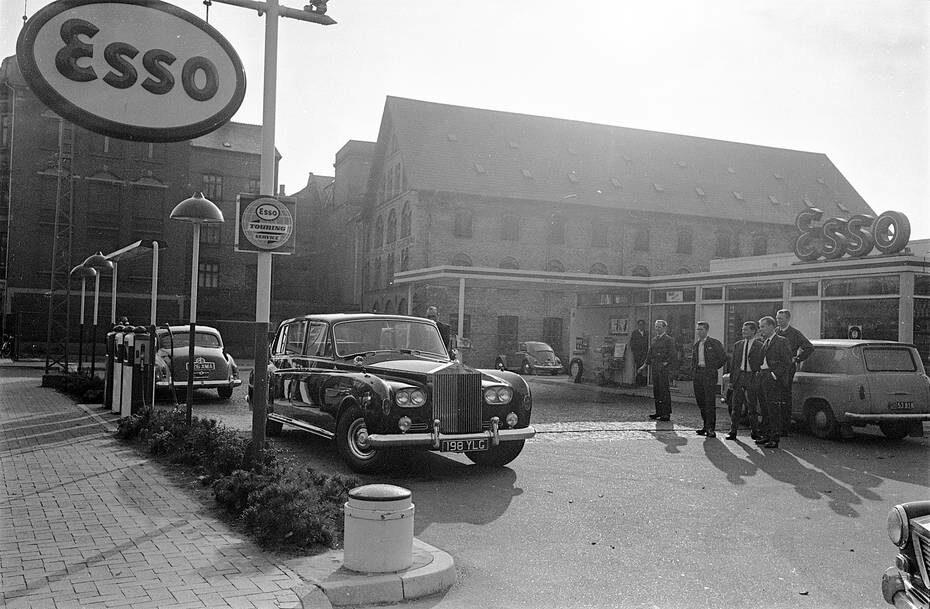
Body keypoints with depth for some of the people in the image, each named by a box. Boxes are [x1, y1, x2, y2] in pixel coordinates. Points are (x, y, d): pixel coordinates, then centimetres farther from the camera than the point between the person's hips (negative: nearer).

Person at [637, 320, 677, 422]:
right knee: (656, 390, 10)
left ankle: (667, 414, -3)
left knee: (664, 390, -7)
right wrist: (645, 365, 18)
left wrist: (666, 363, -17)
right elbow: (650, 353, 21)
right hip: (655, 368, 7)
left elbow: (672, 354, -10)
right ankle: (659, 412, 19)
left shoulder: (669, 340, -5)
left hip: (664, 368, -7)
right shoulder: (654, 340, 16)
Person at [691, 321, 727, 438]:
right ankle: (706, 426, 17)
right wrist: (693, 372, 11)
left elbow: (723, 358, 0)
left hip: (709, 375, -6)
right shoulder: (695, 345, 17)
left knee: (710, 402, -9)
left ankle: (710, 428, -7)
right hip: (697, 375, 6)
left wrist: (713, 367, -2)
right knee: (700, 401, 7)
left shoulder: (714, 343, -2)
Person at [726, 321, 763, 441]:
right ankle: (733, 431, 8)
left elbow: (762, 363, -1)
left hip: (752, 378, -3)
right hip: (738, 377, 3)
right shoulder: (738, 345, 12)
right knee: (735, 407, 4)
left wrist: (759, 376, -9)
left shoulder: (759, 346, -1)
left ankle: (754, 432, 15)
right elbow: (732, 363, 12)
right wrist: (731, 380, 7)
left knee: (752, 407, 3)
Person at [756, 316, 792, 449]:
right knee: (765, 410, 11)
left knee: (775, 410, -6)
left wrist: (774, 375, -15)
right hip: (763, 378, 8)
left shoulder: (782, 341, -5)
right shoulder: (763, 342, 18)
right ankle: (766, 435, 18)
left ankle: (775, 439, -4)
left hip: (775, 379, -8)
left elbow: (787, 363, -10)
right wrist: (759, 372, 8)